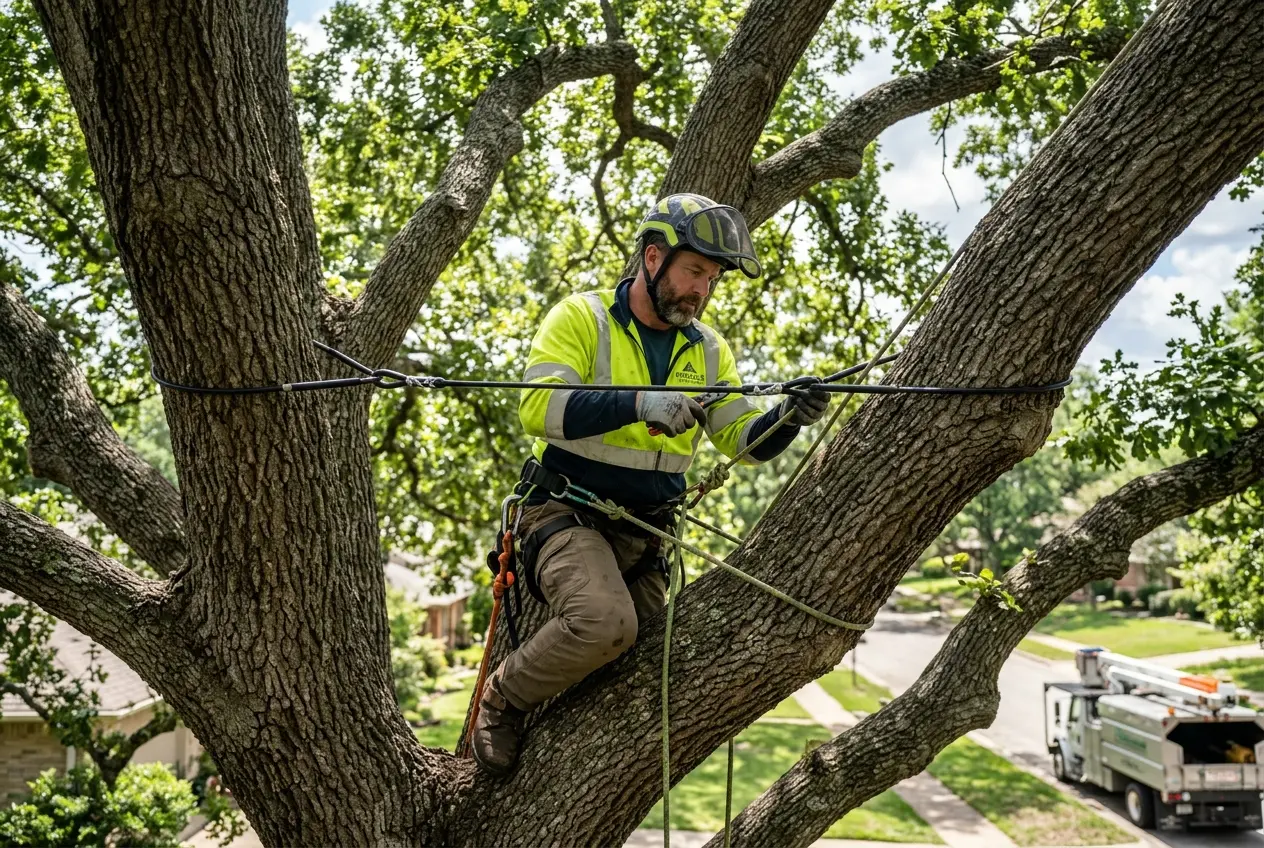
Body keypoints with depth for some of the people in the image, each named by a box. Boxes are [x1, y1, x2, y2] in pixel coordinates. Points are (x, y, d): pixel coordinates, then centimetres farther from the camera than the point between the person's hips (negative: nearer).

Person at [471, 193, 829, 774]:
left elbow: (743, 442, 5)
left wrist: (787, 418, -17)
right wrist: (637, 404, -33)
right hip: (566, 514, -6)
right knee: (605, 622, -32)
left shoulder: (708, 350, 10)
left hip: (644, 534, 6)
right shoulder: (581, 318, -7)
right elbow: (538, 407, -21)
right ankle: (502, 700, -5)